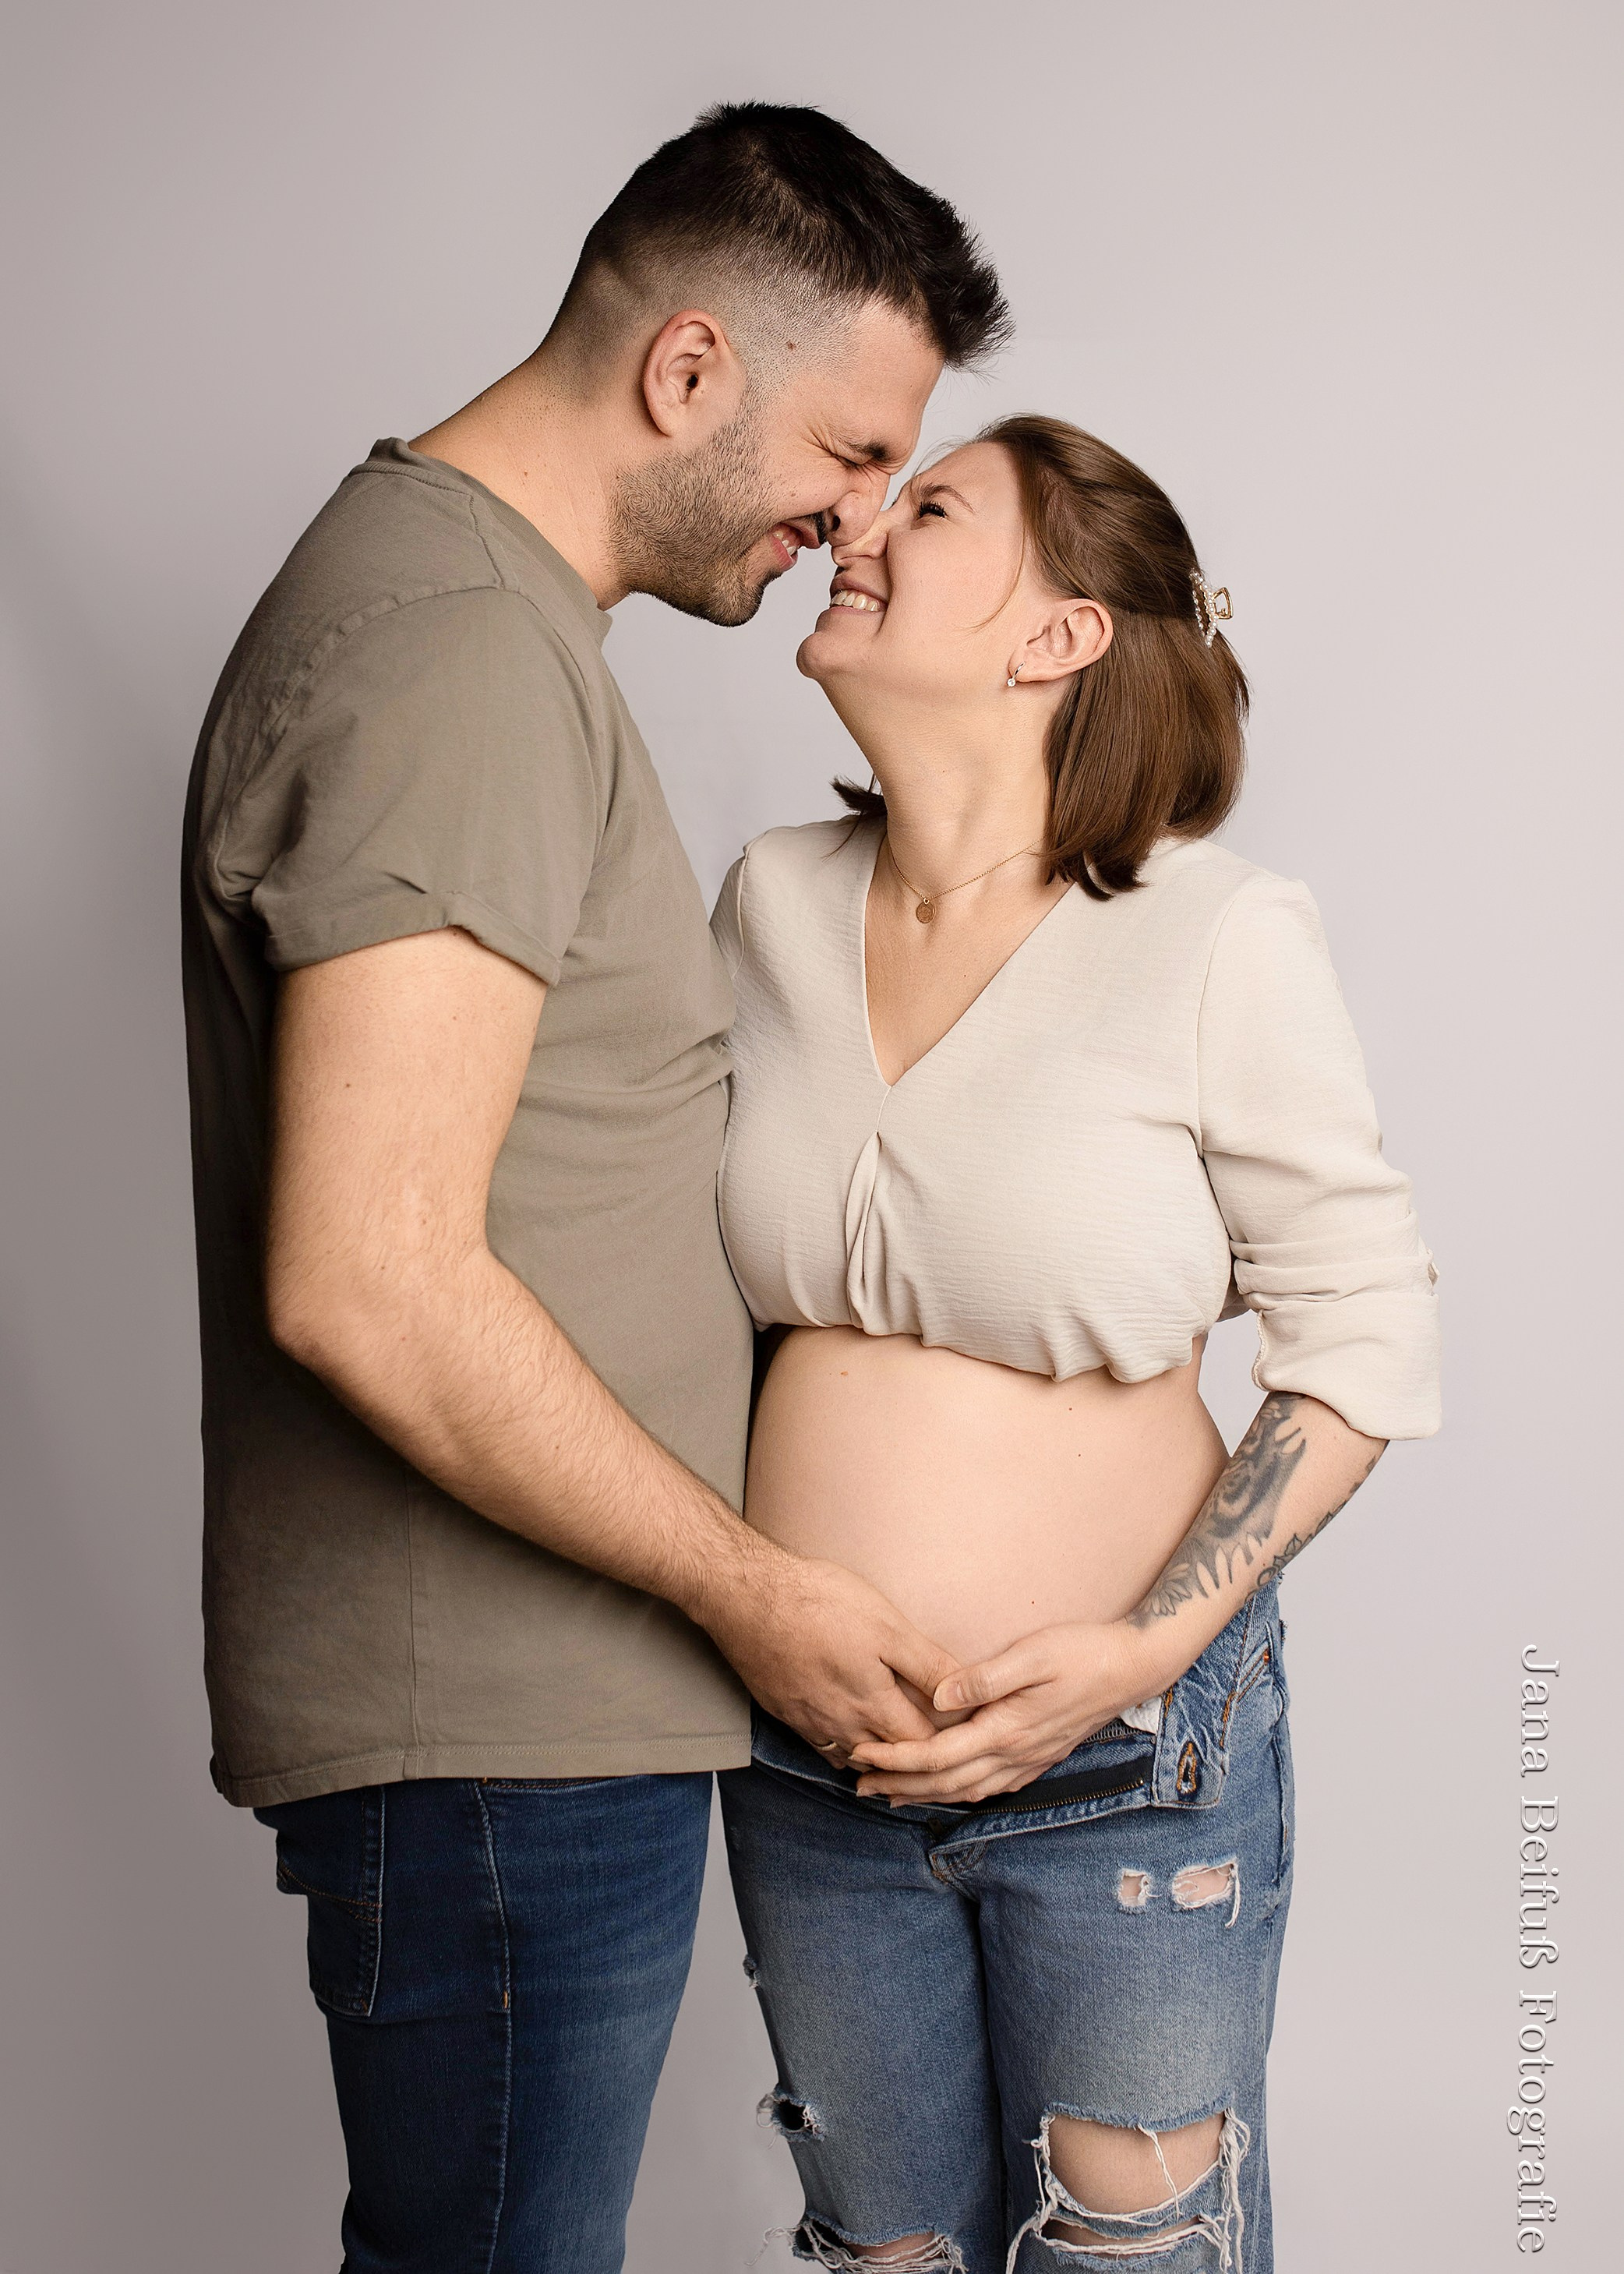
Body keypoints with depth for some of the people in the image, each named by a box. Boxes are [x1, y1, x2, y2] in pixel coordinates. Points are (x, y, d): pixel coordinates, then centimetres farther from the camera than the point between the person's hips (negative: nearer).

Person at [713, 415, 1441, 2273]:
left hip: (1129, 1759, -4)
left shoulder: (1215, 937, -14)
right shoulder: (775, 900, -1)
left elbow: (1367, 1348, -8)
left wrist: (1144, 1651, -18)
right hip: (806, 1759, 4)